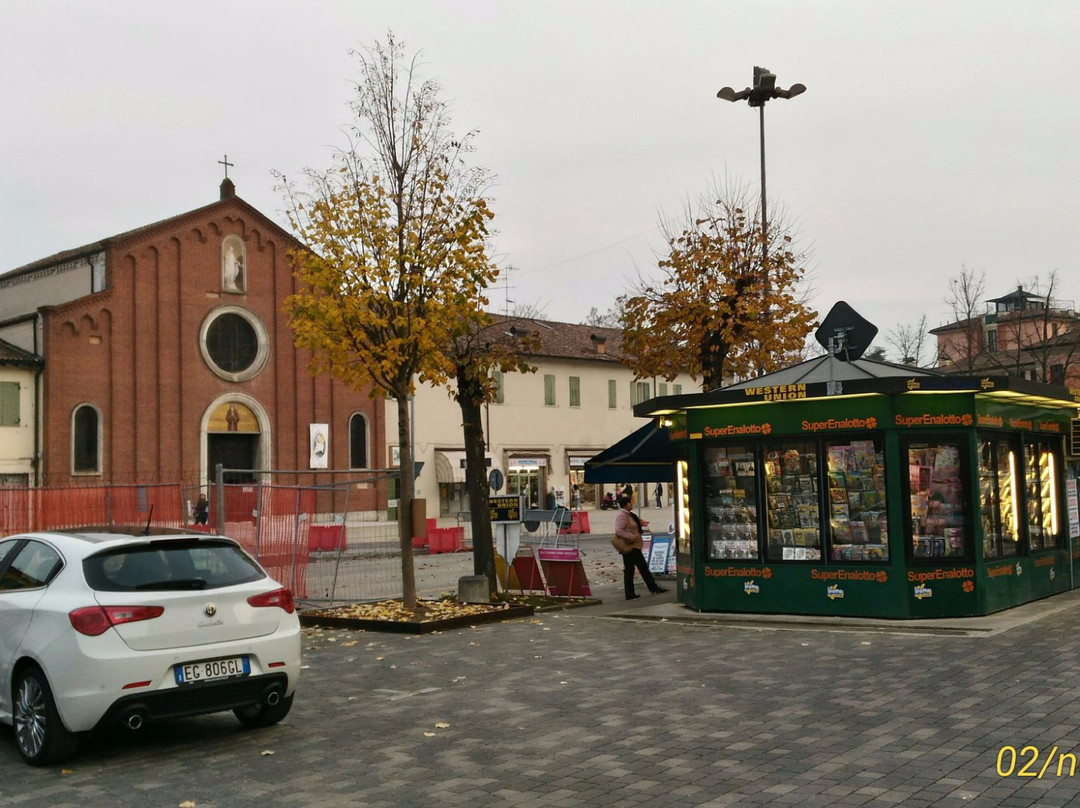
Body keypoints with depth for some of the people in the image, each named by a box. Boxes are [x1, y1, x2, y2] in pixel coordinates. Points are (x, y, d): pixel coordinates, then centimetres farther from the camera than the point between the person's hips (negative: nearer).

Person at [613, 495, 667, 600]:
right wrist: (632, 537, -30)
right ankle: (629, 594, 3)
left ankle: (653, 588, 21)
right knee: (629, 570, -3)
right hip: (629, 547, -11)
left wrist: (641, 524, 17)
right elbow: (618, 530, -28)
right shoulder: (621, 516, -18)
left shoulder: (628, 515, 15)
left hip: (635, 546, 11)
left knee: (643, 567, 14)